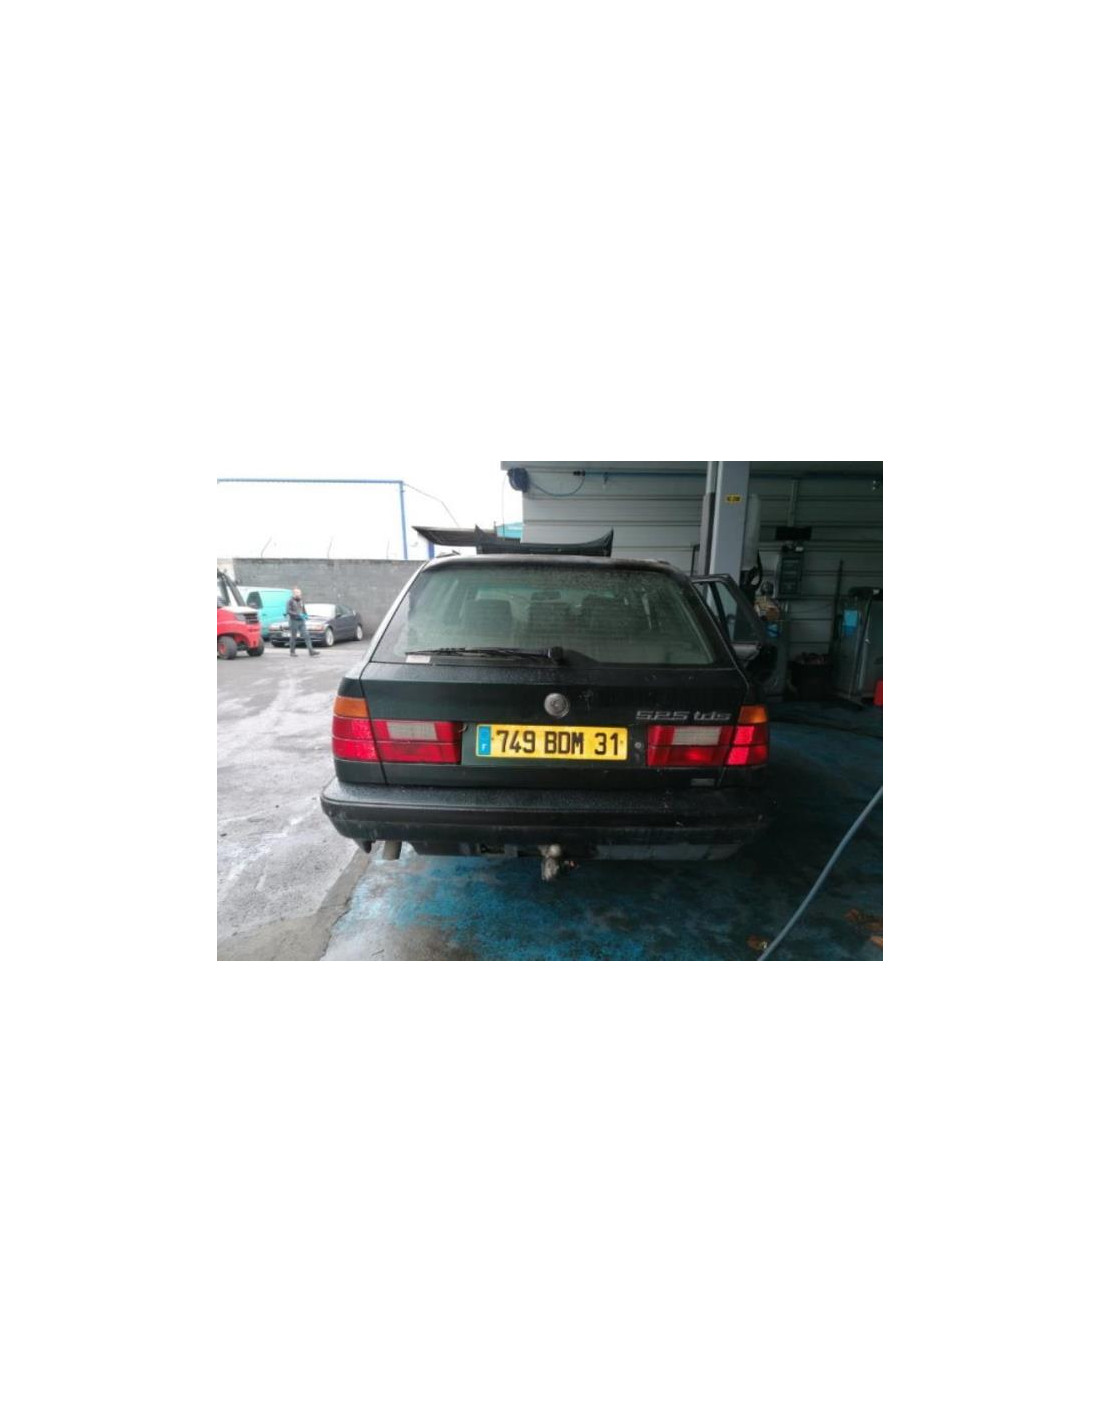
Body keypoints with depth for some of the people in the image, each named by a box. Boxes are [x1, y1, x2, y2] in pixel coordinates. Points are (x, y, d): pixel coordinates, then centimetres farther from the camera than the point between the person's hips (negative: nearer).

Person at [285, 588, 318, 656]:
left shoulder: (301, 601, 13)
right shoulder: (290, 601, -5)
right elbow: (288, 611, -15)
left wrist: (305, 616, 0)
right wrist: (298, 615, -24)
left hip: (301, 622, 5)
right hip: (294, 621, -5)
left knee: (306, 636, -6)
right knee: (293, 637, 3)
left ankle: (311, 652, -12)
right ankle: (292, 652, 16)